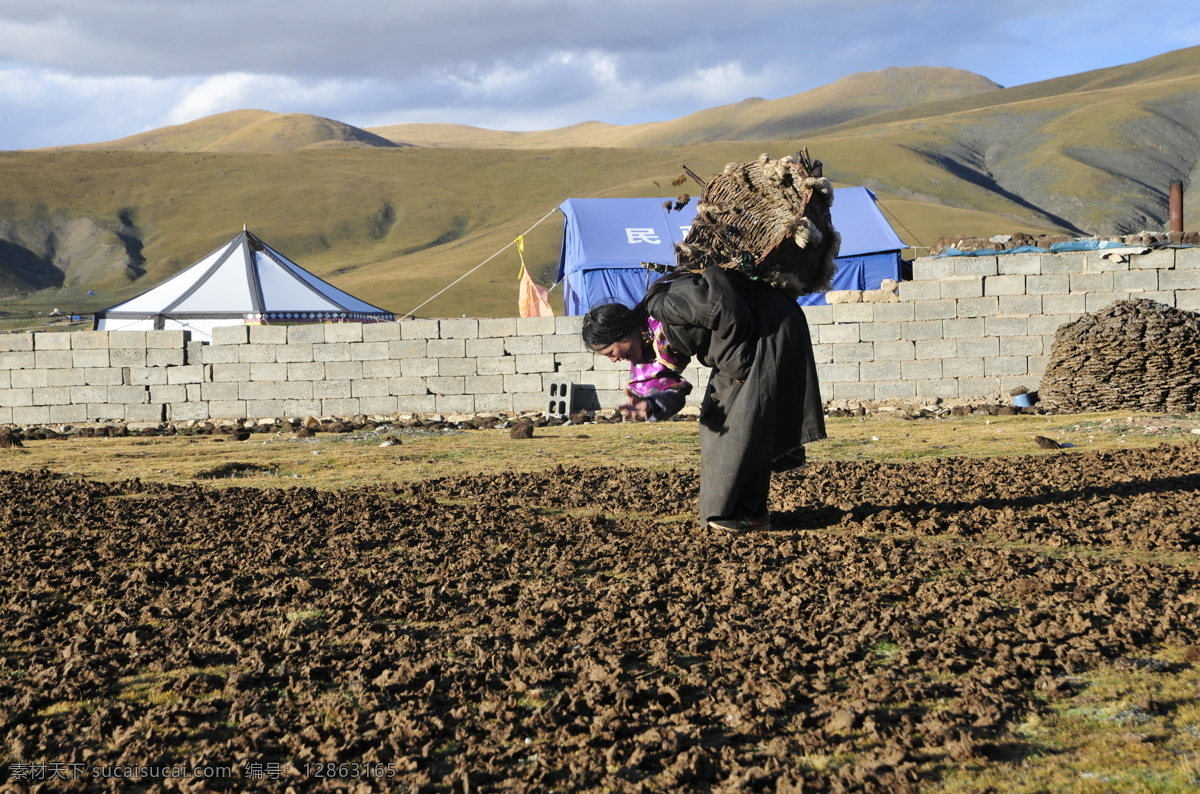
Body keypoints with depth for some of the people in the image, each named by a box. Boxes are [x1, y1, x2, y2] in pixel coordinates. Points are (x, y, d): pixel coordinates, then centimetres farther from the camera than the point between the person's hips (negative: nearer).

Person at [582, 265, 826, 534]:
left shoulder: (664, 306, -28)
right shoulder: (651, 344, 1)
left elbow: (726, 308, -32)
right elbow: (670, 386, -5)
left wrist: (736, 362, -20)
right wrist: (652, 405, -28)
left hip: (773, 329, -10)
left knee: (747, 417, -12)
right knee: (719, 416, 9)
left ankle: (751, 511, -7)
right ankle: (722, 509, 15)